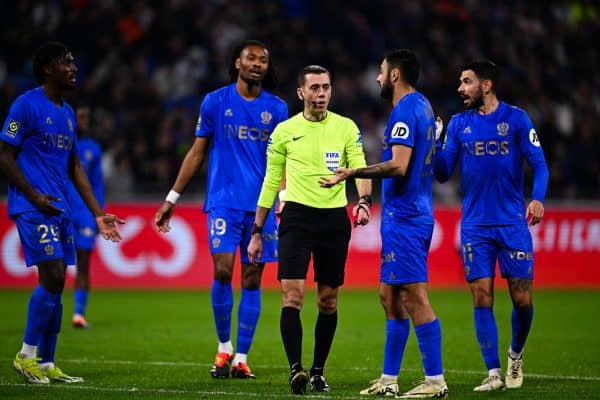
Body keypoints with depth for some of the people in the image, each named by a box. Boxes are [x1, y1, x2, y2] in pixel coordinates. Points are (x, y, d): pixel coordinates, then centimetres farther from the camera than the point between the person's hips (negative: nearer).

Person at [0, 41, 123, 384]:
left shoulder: (68, 113, 18)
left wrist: (98, 214, 17)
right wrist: (34, 195, -18)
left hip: (61, 210, 8)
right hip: (33, 208, -8)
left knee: (56, 285, 6)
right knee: (52, 278, -15)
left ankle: (47, 364, 10)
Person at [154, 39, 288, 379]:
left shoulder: (277, 108, 7)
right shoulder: (215, 102, 4)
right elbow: (197, 152, 9)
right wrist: (172, 199, 7)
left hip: (262, 205, 2)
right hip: (224, 201, -2)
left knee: (252, 280, 2)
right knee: (222, 271, -15)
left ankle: (241, 358, 10)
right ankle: (224, 347, 5)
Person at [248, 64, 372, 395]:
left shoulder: (346, 128, 5)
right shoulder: (285, 131, 5)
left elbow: (360, 169, -5)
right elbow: (270, 182, 10)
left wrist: (364, 201, -26)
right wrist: (257, 231, 9)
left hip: (335, 218, 1)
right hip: (297, 217, -1)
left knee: (328, 301, 6)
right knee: (293, 295, -15)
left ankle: (318, 371, 17)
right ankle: (295, 369, -20)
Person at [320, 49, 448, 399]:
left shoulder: (405, 111, -15)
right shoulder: (423, 105, 15)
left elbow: (399, 166, -25)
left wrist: (354, 173, -21)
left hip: (404, 218, -11)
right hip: (413, 213, 11)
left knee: (414, 298, -8)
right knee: (390, 296, 14)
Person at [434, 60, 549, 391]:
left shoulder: (515, 118, -1)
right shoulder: (458, 124, 8)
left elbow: (539, 163, -4)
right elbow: (443, 172, 6)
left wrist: (537, 198, -20)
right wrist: (433, 140, -9)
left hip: (513, 224, -2)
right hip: (475, 225, 2)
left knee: (522, 300, -1)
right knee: (481, 298, -4)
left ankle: (515, 354, 27)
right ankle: (494, 373, 1)